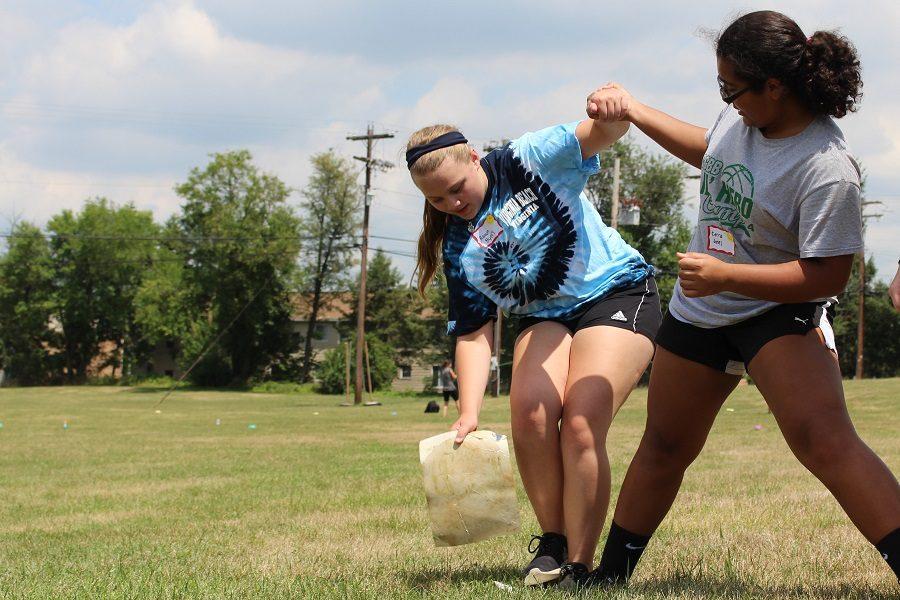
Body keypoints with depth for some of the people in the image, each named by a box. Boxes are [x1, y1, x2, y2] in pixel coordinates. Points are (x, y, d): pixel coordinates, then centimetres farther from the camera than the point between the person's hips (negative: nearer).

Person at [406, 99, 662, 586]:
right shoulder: (456, 245, 1)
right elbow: (473, 334, -1)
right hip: (545, 318, 4)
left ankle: (578, 565, -14)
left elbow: (599, 133, -19)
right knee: (529, 412, -23)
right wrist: (468, 412, -13)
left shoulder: (527, 162, -9)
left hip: (617, 295, -4)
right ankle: (552, 543, -5)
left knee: (580, 425, -22)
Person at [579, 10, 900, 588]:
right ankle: (610, 574, 34)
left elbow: (827, 275, -27)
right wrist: (633, 110, 20)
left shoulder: (825, 168, -27)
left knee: (825, 441, -28)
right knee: (665, 447, 19)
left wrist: (725, 275, -31)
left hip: (779, 310, -7)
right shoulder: (743, 115, -4)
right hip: (697, 309, 7)